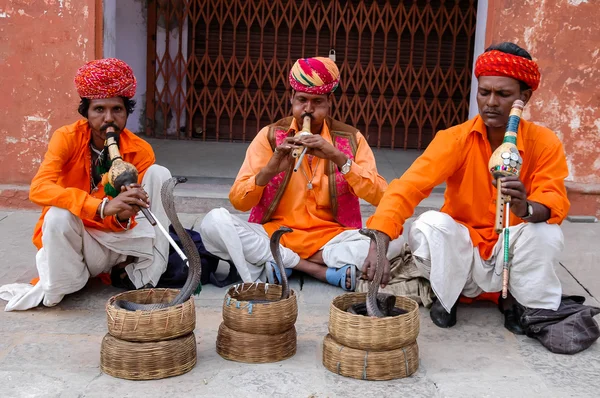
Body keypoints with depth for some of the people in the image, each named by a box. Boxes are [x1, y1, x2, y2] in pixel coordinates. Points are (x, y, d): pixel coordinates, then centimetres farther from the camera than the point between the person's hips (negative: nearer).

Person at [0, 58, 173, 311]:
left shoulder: (140, 151, -12)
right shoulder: (67, 138, -16)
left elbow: (124, 218, -14)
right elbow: (38, 189, -33)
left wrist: (123, 217, -42)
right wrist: (103, 207, -46)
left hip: (116, 237, 2)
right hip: (70, 241, -2)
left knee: (159, 174, -16)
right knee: (59, 214, -38)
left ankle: (143, 276, -10)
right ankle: (53, 290, -9)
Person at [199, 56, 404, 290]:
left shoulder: (350, 138, 2)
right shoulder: (270, 135, 1)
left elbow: (379, 196, -10)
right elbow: (238, 201, -5)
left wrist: (339, 158, -22)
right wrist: (269, 170, -24)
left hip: (331, 239, -1)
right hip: (274, 235, 1)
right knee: (214, 222, -26)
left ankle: (284, 266, -20)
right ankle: (326, 272, -23)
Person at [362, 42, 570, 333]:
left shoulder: (544, 142, -11)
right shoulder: (455, 139, -16)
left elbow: (555, 202, -20)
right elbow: (409, 186, -29)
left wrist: (526, 208, -46)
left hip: (511, 254, 1)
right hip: (461, 250, 0)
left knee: (546, 230, -28)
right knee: (428, 225, -29)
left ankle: (517, 302, 1)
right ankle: (446, 297, 1)